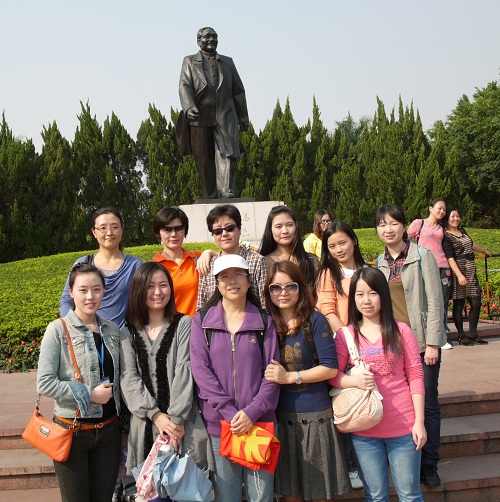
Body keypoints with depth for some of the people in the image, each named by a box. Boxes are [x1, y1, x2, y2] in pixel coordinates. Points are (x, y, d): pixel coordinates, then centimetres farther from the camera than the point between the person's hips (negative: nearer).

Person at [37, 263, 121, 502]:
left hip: (108, 430, 4)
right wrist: (89, 395, -16)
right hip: (72, 431, -4)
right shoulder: (58, 330, -9)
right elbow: (44, 383, -14)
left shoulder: (112, 330, 6)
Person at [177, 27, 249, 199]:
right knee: (204, 161, 1)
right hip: (200, 118, -1)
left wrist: (243, 117, 14)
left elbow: (238, 91, 20)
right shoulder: (189, 61, 13)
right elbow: (184, 86, -3)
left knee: (227, 155, -16)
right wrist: (188, 108, -22)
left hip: (225, 117, 1)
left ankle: (228, 194, -21)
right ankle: (209, 198, 8)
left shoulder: (227, 62, 20)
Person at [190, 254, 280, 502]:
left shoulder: (264, 322, 6)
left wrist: (252, 412, -12)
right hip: (218, 423, 0)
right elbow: (201, 370, -3)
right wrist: (230, 412, -12)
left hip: (259, 422, 0)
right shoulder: (202, 321, 5)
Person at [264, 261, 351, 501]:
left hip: (315, 416, -3)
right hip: (281, 417, 3)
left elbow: (330, 368, -10)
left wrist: (289, 377, -14)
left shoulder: (315, 321, -5)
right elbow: (262, 371, 14)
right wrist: (269, 376, -6)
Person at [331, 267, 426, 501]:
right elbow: (333, 375, 0)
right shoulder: (345, 335, 1)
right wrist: (355, 380, -21)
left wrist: (419, 421, -4)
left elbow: (415, 377, 0)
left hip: (403, 426, -1)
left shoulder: (401, 331, -1)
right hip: (364, 429, 1)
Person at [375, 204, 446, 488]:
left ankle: (430, 464, 17)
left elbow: (435, 302, -8)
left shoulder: (422, 256, -5)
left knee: (428, 403, 4)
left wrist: (432, 343, -12)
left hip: (422, 342, -4)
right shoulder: (380, 264, 9)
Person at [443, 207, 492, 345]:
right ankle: (461, 336, 6)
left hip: (471, 272, 8)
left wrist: (485, 251, 50)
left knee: (476, 303, 5)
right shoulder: (446, 237, -9)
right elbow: (450, 258, -16)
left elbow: (471, 244, 35)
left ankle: (473, 334, 16)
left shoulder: (462, 231, 16)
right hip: (458, 273, -8)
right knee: (459, 304, -2)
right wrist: (459, 275, -25)